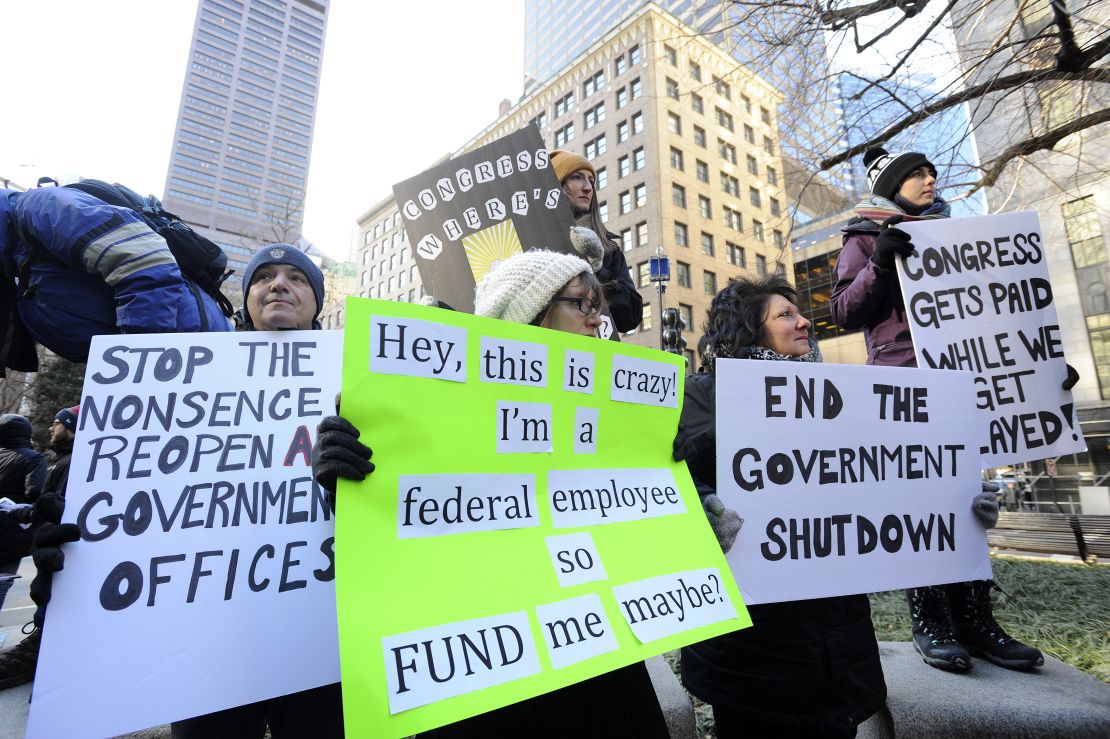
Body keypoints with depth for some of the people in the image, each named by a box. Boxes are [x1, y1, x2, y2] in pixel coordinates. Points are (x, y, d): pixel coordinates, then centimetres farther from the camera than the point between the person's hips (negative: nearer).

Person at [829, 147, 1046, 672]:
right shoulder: (865, 238, 6)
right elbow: (845, 312, -4)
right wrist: (879, 264, -20)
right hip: (903, 381, -5)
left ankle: (974, 618, 10)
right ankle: (929, 621, 2)